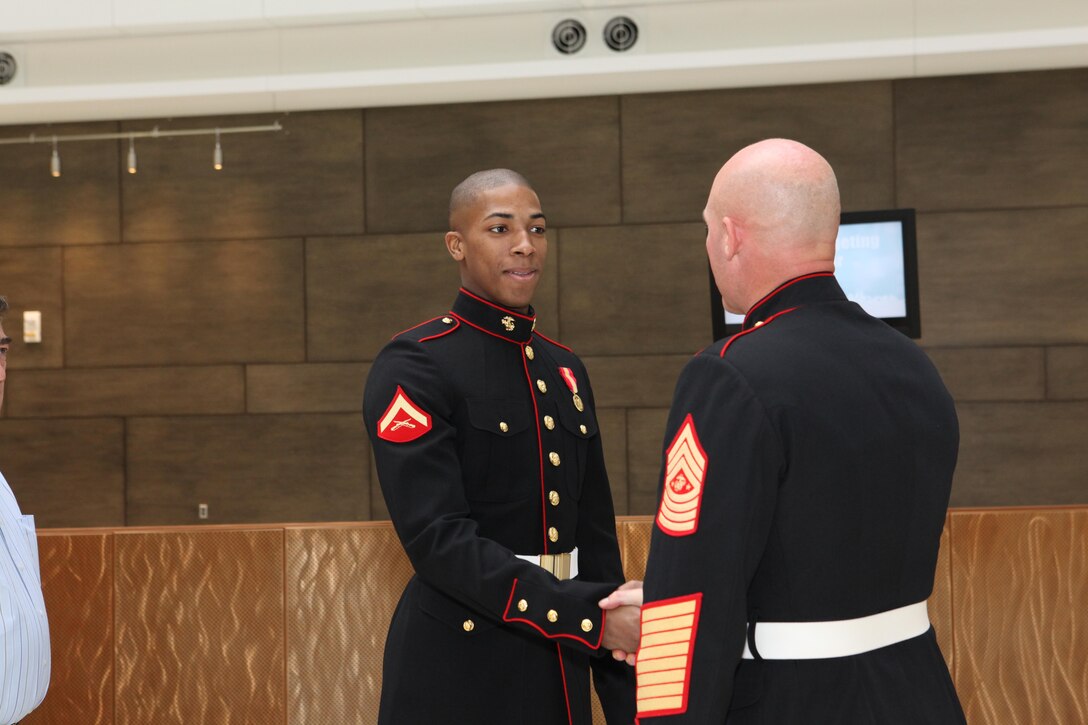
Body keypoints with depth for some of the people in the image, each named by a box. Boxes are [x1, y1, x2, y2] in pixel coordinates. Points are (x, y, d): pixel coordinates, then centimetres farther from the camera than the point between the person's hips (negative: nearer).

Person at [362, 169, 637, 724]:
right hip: (457, 676, -6)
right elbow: (439, 538, -19)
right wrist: (588, 617, -23)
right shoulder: (412, 367, -10)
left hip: (558, 672, 6)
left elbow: (595, 541, 11)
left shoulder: (564, 371, 10)